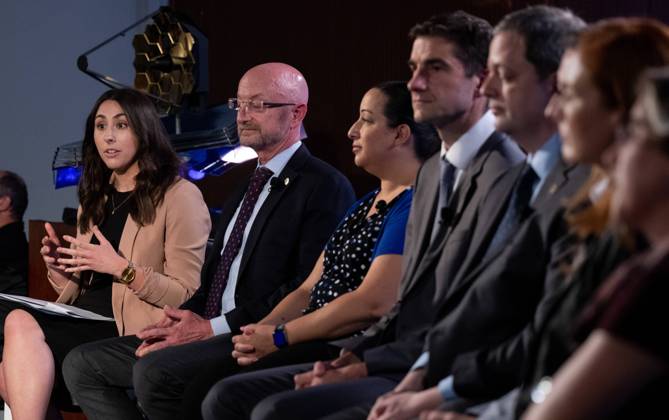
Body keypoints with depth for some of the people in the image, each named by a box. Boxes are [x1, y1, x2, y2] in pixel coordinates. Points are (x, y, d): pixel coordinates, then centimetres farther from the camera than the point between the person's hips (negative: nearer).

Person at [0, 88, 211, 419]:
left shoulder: (178, 196, 1)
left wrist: (122, 269, -16)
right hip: (85, 321, 6)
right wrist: (58, 267, 1)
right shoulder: (95, 199, 24)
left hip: (132, 334, -6)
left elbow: (187, 296, -6)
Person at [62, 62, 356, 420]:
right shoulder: (247, 189, 24)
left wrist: (213, 327, -17)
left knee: (154, 371, -32)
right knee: (82, 364, 0)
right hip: (211, 334, 9)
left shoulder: (325, 186, -6)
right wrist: (181, 321, 0)